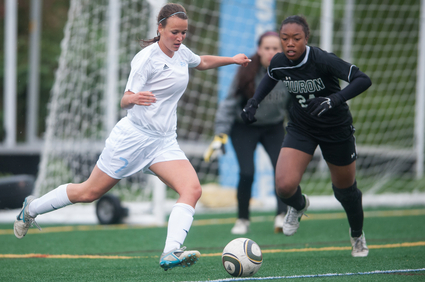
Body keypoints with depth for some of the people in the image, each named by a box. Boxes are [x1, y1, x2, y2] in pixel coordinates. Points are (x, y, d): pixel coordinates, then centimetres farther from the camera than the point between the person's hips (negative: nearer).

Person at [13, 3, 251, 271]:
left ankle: (171, 253, -32)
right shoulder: (146, 58, -15)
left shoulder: (181, 52, 7)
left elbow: (203, 62, 32)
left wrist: (232, 59, 29)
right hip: (133, 136, -6)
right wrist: (135, 98, -38)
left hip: (164, 142, 6)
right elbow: (125, 101, -17)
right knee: (88, 193, 4)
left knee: (192, 189, -20)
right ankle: (32, 207, 29)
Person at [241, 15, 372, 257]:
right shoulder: (279, 63, -12)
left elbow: (363, 80, -34)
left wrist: (334, 99, -47)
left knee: (345, 190, 13)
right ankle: (299, 206, 21)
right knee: (284, 186, -17)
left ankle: (358, 235, 44)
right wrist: (254, 101, 2)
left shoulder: (322, 60, -28)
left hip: (336, 129, -3)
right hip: (301, 128, 3)